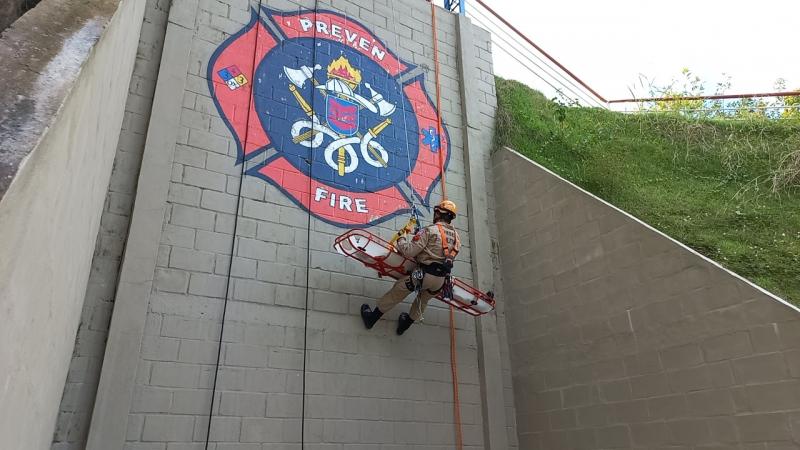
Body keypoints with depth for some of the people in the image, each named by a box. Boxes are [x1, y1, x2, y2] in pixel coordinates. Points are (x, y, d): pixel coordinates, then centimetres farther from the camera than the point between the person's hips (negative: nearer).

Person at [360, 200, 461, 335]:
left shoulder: (430, 230, -12)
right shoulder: (456, 236, 6)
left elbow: (409, 251, -15)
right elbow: (449, 257, 13)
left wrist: (401, 241, 4)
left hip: (425, 273, -5)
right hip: (441, 280, 5)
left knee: (396, 292, 12)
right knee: (423, 300, 30)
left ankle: (371, 318, 24)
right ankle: (406, 324, 47)